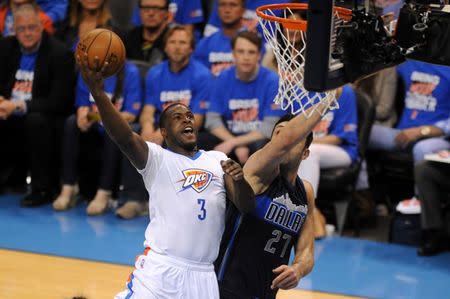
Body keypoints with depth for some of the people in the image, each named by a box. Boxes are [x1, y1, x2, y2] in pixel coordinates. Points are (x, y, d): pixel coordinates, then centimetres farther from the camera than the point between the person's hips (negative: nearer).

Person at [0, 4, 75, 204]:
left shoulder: (59, 54, -11)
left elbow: (58, 101, -17)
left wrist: (19, 106, -26)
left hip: (42, 117, -5)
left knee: (36, 120, -37)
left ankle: (43, 188, -24)